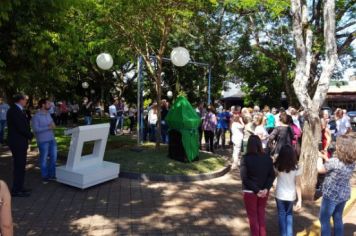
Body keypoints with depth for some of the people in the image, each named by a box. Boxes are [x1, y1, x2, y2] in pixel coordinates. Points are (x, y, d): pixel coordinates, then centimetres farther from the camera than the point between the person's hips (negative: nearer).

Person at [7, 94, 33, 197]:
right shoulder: (14, 111, -18)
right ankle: (16, 190, 4)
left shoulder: (17, 110, 12)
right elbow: (20, 127, -22)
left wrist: (28, 134, 0)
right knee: (19, 166, -4)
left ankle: (19, 187, 27)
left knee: (20, 165, 16)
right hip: (17, 142, -10)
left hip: (20, 142, 10)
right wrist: (30, 135, -8)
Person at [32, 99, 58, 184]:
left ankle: (52, 175, 24)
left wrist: (52, 125, -9)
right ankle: (45, 177, 18)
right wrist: (48, 127, -19)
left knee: (53, 157, 10)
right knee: (44, 159, 4)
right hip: (43, 140, -6)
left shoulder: (48, 114, 9)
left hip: (52, 139, 7)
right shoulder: (36, 116, -10)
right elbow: (35, 129, -16)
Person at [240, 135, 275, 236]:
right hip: (264, 191, 4)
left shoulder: (246, 158, -18)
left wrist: (257, 190, -16)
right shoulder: (267, 158, -6)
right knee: (261, 215, 21)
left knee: (253, 216, 13)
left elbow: (244, 177, -20)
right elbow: (272, 175, -5)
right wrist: (266, 189, -10)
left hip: (250, 192, -4)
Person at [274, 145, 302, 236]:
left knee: (282, 215, 17)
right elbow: (298, 184, -12)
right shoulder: (296, 167, -14)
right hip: (291, 196, 0)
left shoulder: (277, 166, -12)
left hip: (279, 195, 0)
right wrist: (300, 200, -8)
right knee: (289, 214, 23)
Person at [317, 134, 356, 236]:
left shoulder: (334, 161, -28)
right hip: (344, 194, 7)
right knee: (338, 218, 22)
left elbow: (320, 169, -12)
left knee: (324, 219, 10)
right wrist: (326, 158, 9)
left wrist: (320, 157, 2)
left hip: (331, 195, -7)